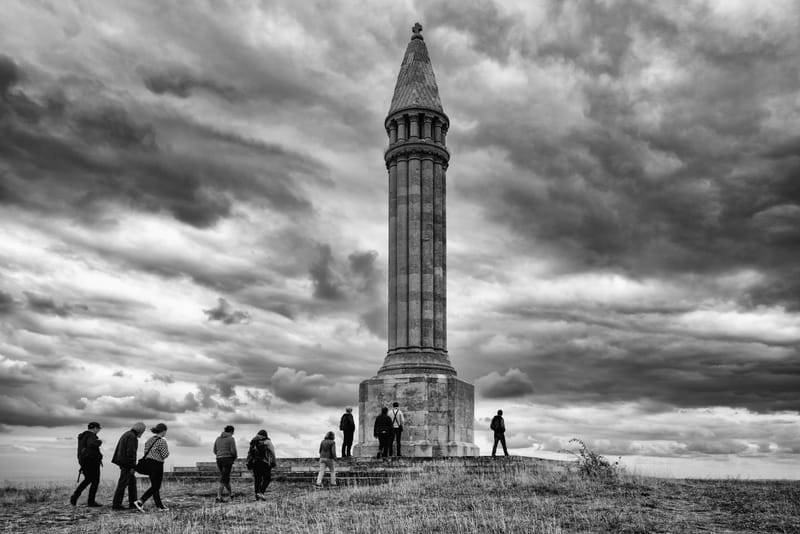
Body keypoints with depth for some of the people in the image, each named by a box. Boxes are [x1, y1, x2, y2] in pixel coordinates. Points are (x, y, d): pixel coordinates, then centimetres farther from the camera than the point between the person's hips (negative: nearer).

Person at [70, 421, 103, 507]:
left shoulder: (82, 436, 14)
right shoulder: (90, 436, -15)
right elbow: (92, 444, -37)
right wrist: (99, 441, -19)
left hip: (83, 461, 9)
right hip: (92, 461, -9)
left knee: (87, 480, 22)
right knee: (95, 481, 0)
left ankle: (74, 496, 12)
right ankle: (91, 502, 2)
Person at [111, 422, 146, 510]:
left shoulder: (126, 434, 17)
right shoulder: (132, 437, -15)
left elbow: (119, 449, 21)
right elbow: (131, 452, -21)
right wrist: (133, 466, -20)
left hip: (122, 462, 10)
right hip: (127, 463, -10)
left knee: (132, 481, 14)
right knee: (123, 483, -6)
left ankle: (133, 503, 16)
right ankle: (116, 505, -3)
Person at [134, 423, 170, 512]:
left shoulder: (150, 439, 10)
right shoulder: (162, 441, -14)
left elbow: (146, 452, 9)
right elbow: (165, 455, -14)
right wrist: (167, 450, 5)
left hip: (148, 463, 9)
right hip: (157, 464, -9)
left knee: (155, 486, 14)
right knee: (155, 488, 1)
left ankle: (160, 506, 18)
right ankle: (140, 502, -5)